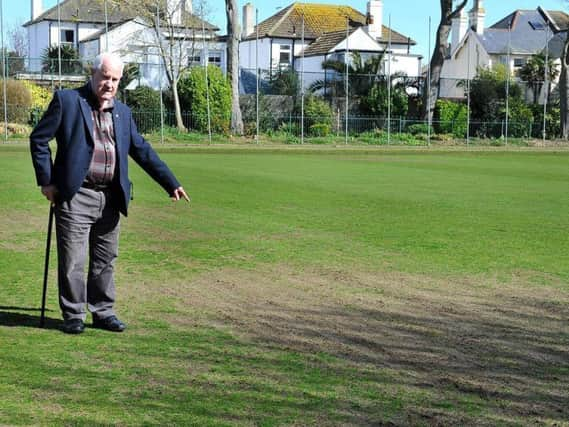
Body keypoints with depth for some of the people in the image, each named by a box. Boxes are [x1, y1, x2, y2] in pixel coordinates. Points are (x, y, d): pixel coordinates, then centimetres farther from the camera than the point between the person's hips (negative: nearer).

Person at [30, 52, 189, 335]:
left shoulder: (123, 112, 14)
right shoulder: (67, 100, -2)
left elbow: (142, 151, 15)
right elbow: (39, 139, -1)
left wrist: (172, 184, 10)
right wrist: (46, 181, -6)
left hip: (110, 199, 5)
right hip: (75, 196, -5)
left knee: (105, 260, 11)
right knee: (72, 260, 0)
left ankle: (103, 312, 22)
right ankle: (73, 316, 12)